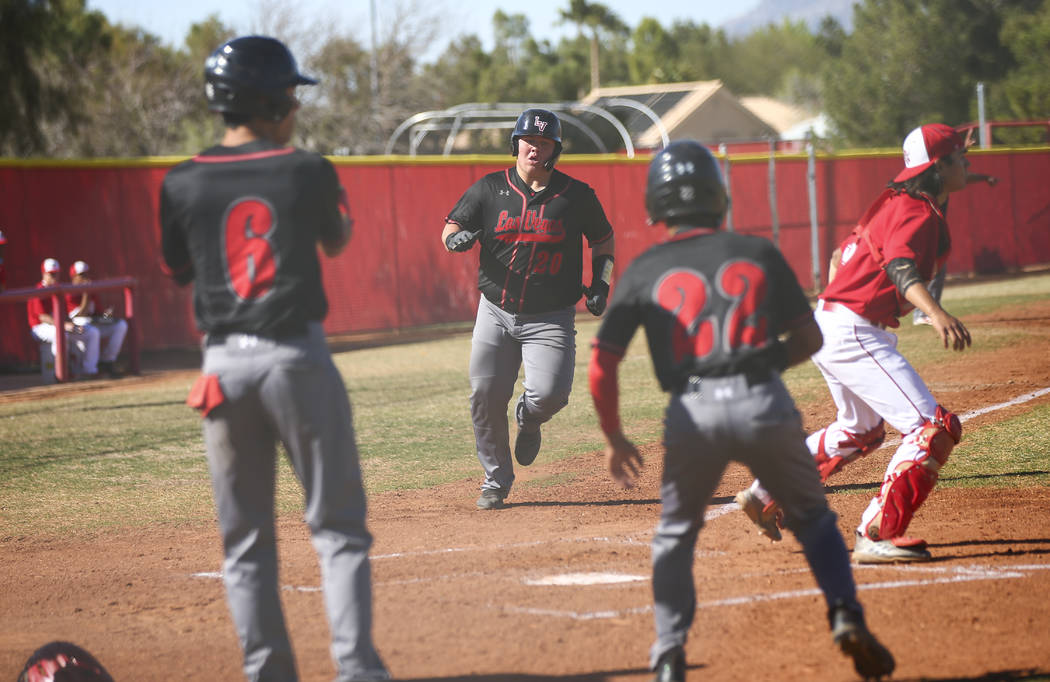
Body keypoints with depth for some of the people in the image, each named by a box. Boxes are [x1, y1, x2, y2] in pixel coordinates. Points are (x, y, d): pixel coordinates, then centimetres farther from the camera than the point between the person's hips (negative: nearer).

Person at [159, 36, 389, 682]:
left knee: (246, 537, 11)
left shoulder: (184, 183, 1)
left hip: (224, 363, 2)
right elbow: (336, 242, 15)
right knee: (338, 524, 4)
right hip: (297, 355, -2)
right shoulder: (307, 171, -4)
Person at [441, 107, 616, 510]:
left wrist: (600, 284, -1)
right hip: (496, 313, 2)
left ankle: (528, 419, 20)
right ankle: (496, 479, 17)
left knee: (549, 394, -18)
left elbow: (603, 241, 13)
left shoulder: (577, 196, -1)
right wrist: (457, 238, -18)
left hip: (551, 319, -2)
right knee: (485, 396, -3)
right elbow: (450, 230, 5)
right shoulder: (489, 189, 1)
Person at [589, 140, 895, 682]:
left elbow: (601, 364, 5)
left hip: (692, 414, 0)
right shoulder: (759, 254, 13)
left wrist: (613, 439, 15)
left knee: (675, 535, 20)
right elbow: (809, 337, 17)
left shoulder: (644, 271, 10)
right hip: (764, 405, 0)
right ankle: (846, 616, 1)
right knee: (813, 518, 20)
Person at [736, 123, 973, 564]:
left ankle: (766, 492, 37)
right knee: (935, 428, -14)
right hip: (854, 334, -11)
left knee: (862, 429, 31)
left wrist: (833, 308, 35)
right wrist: (935, 313, -51)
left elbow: (841, 256, 24)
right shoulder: (919, 213, -15)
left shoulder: (895, 204, 14)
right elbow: (900, 266, -35)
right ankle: (876, 536, -16)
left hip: (829, 325, 11)